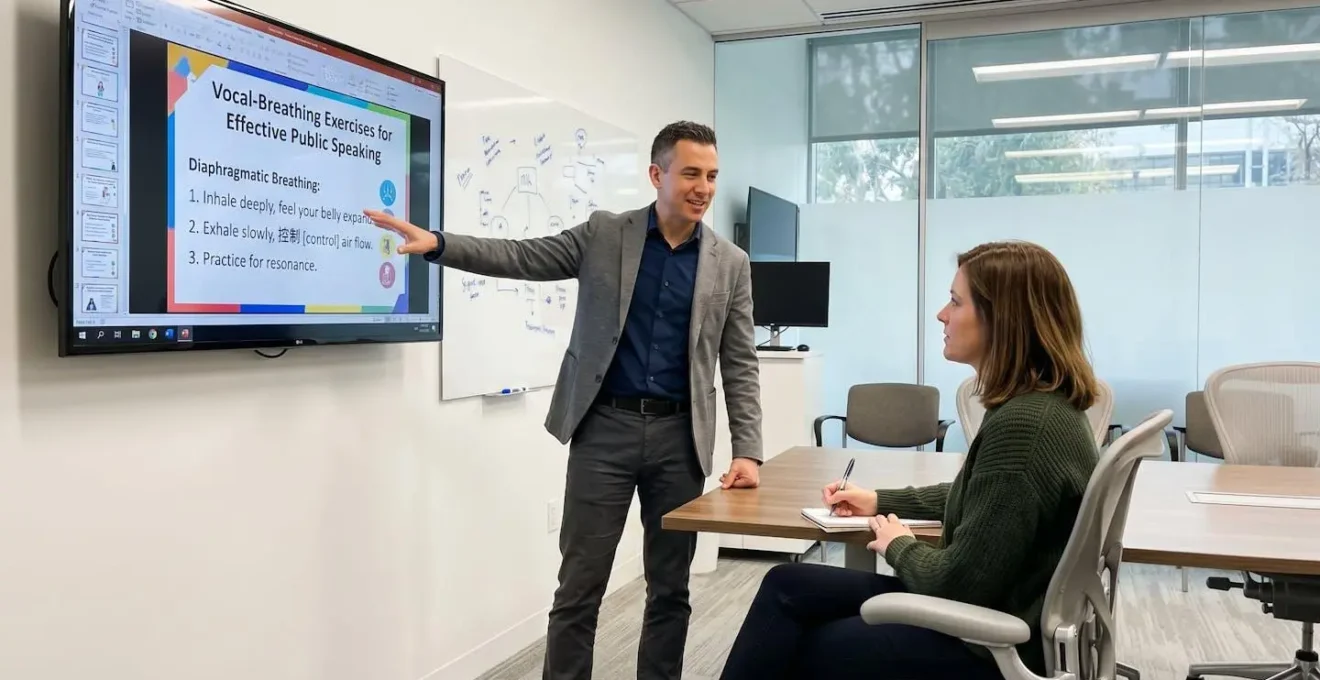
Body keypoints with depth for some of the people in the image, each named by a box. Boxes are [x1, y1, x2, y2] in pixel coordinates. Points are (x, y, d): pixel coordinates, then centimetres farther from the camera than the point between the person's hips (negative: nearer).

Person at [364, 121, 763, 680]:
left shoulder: (731, 264, 4)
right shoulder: (604, 234, 2)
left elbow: (740, 366, 4)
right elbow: (521, 257, -1)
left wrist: (748, 450, -5)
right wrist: (437, 243, -15)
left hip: (679, 436, 2)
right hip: (605, 428, -1)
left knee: (670, 586, 11)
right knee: (579, 586, 2)